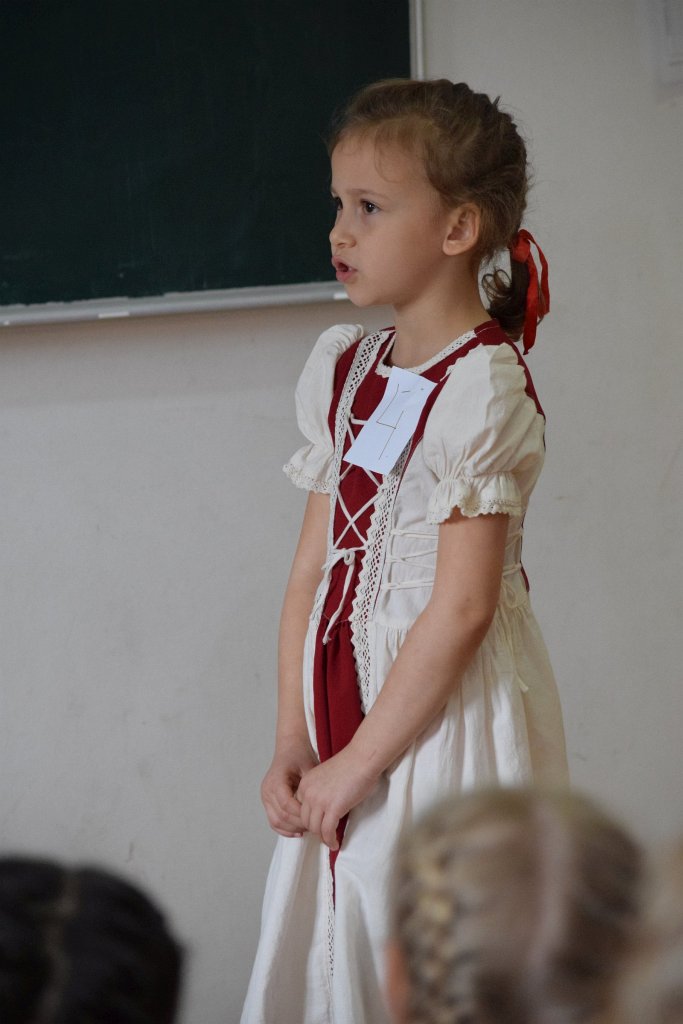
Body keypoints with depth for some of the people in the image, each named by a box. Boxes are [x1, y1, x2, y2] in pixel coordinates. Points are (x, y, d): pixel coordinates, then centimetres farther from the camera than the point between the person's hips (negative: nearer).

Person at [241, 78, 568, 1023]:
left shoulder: (481, 390, -16)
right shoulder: (342, 371, 7)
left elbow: (462, 610, -19)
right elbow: (314, 568, 7)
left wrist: (357, 764, -15)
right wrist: (294, 744, 0)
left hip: (446, 715, -7)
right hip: (350, 715, 7)